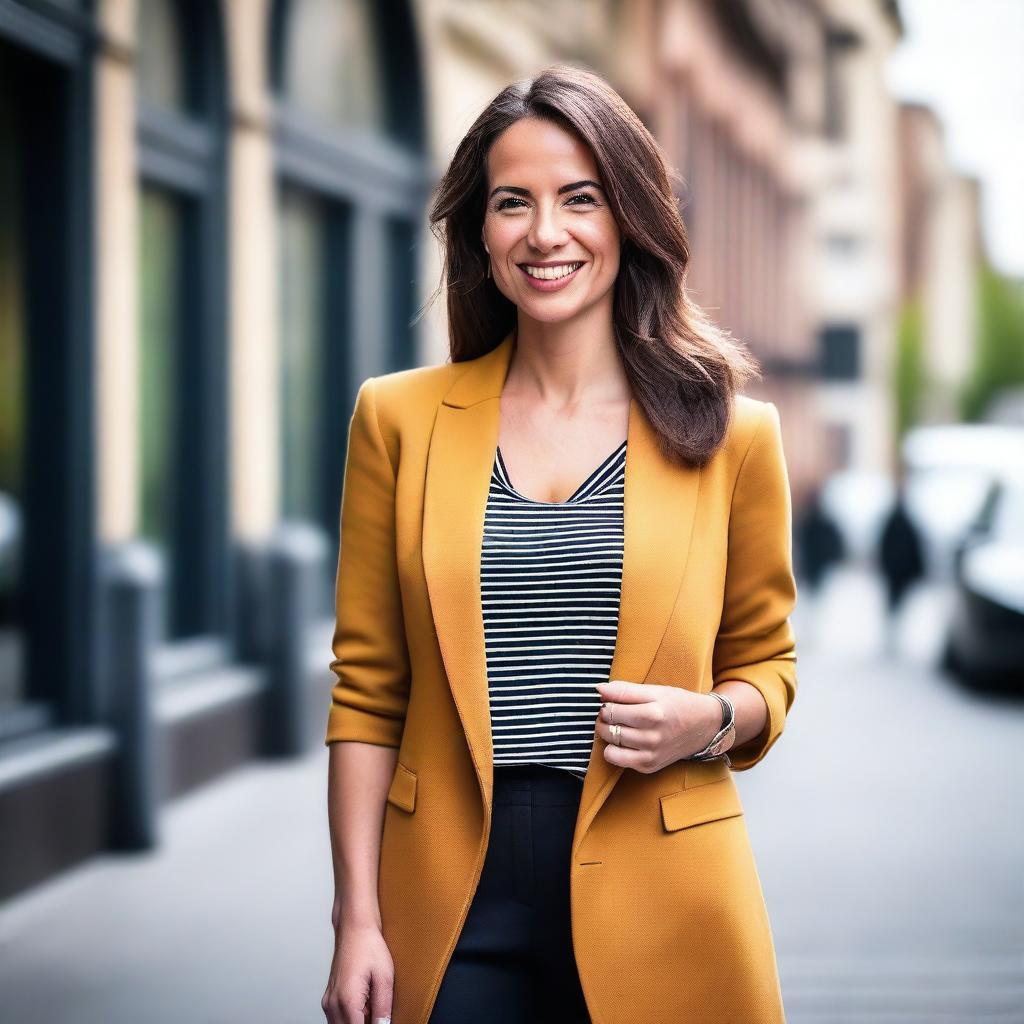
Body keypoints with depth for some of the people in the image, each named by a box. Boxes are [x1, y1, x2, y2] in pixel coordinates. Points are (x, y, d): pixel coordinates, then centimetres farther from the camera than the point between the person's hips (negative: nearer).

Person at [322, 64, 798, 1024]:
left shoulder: (729, 432, 1)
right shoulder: (398, 418, 3)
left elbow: (766, 663, 12)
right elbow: (366, 691, 4)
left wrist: (711, 720, -11)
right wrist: (357, 918, -2)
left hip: (656, 905, 0)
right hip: (455, 899, 0)